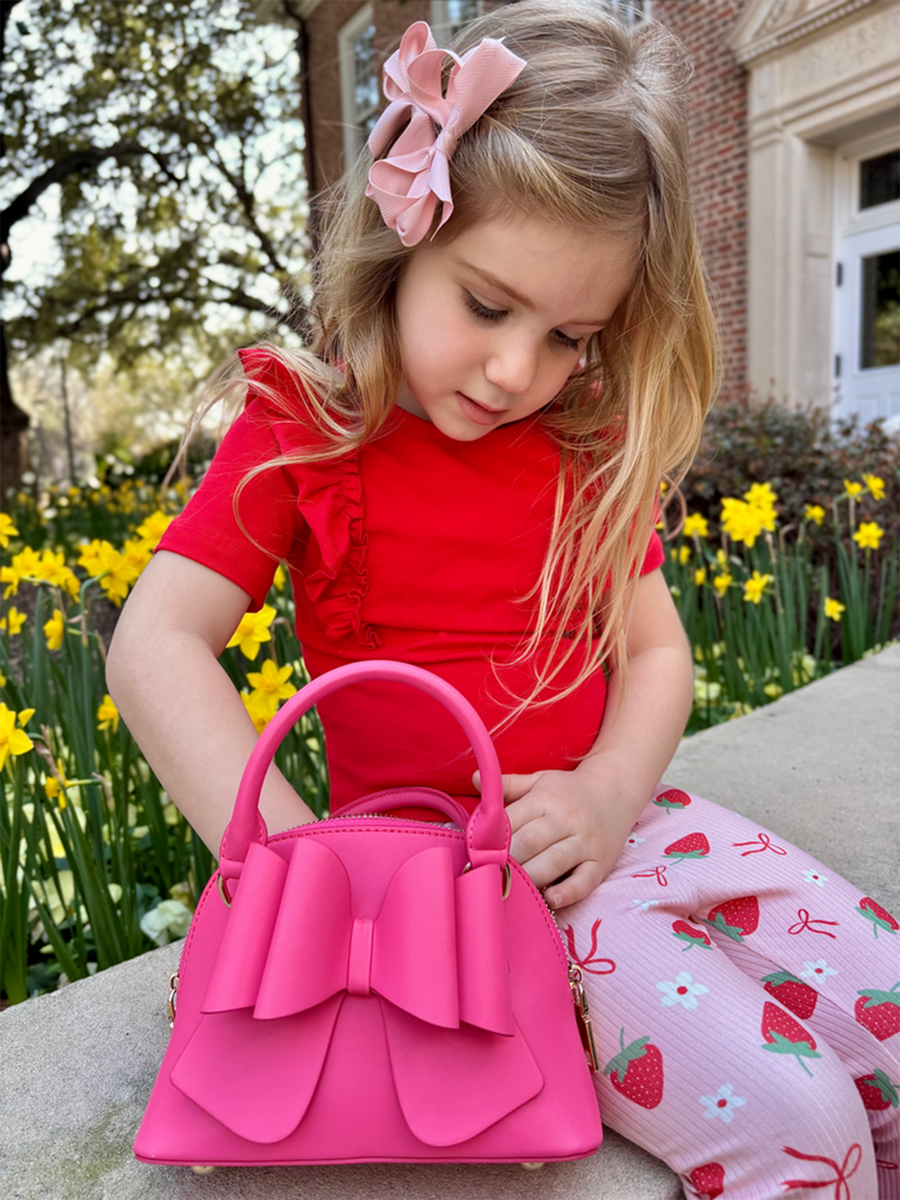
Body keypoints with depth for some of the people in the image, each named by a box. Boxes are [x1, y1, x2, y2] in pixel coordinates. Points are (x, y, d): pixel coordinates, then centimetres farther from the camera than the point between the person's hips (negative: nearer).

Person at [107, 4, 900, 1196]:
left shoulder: (590, 446, 6)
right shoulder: (302, 430, -6)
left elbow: (655, 650, 6)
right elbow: (153, 646, -14)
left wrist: (609, 791, -14)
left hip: (615, 823, 5)